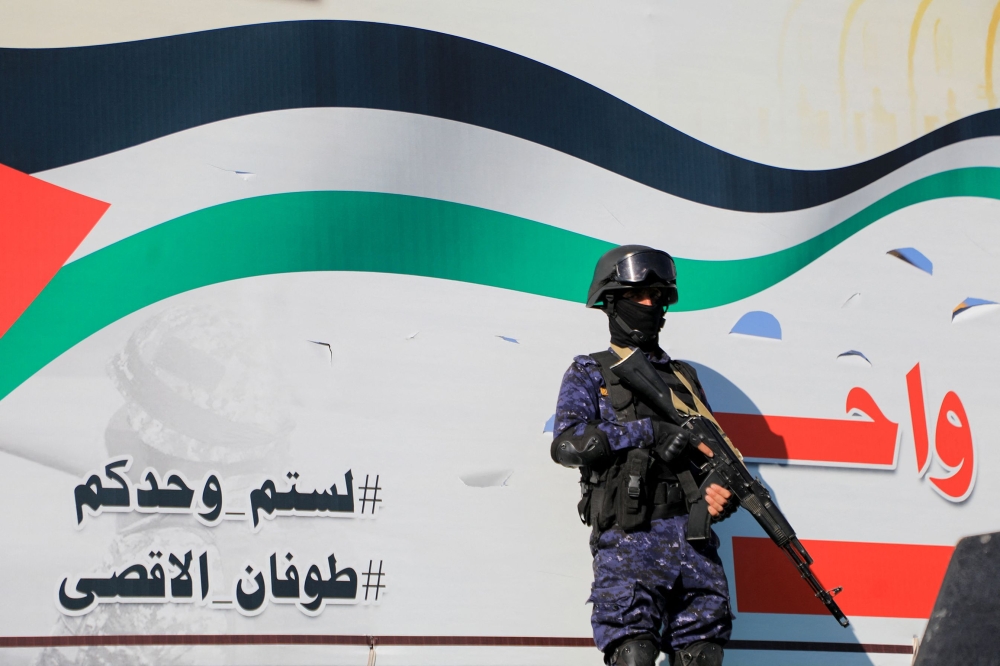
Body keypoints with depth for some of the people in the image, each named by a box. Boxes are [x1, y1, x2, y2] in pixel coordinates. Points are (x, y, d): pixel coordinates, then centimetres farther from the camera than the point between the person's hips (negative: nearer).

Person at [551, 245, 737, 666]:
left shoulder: (684, 378, 26)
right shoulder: (590, 375, 13)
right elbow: (567, 443, -5)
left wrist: (724, 493, -1)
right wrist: (650, 431, -12)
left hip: (693, 539, 4)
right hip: (629, 541, -4)